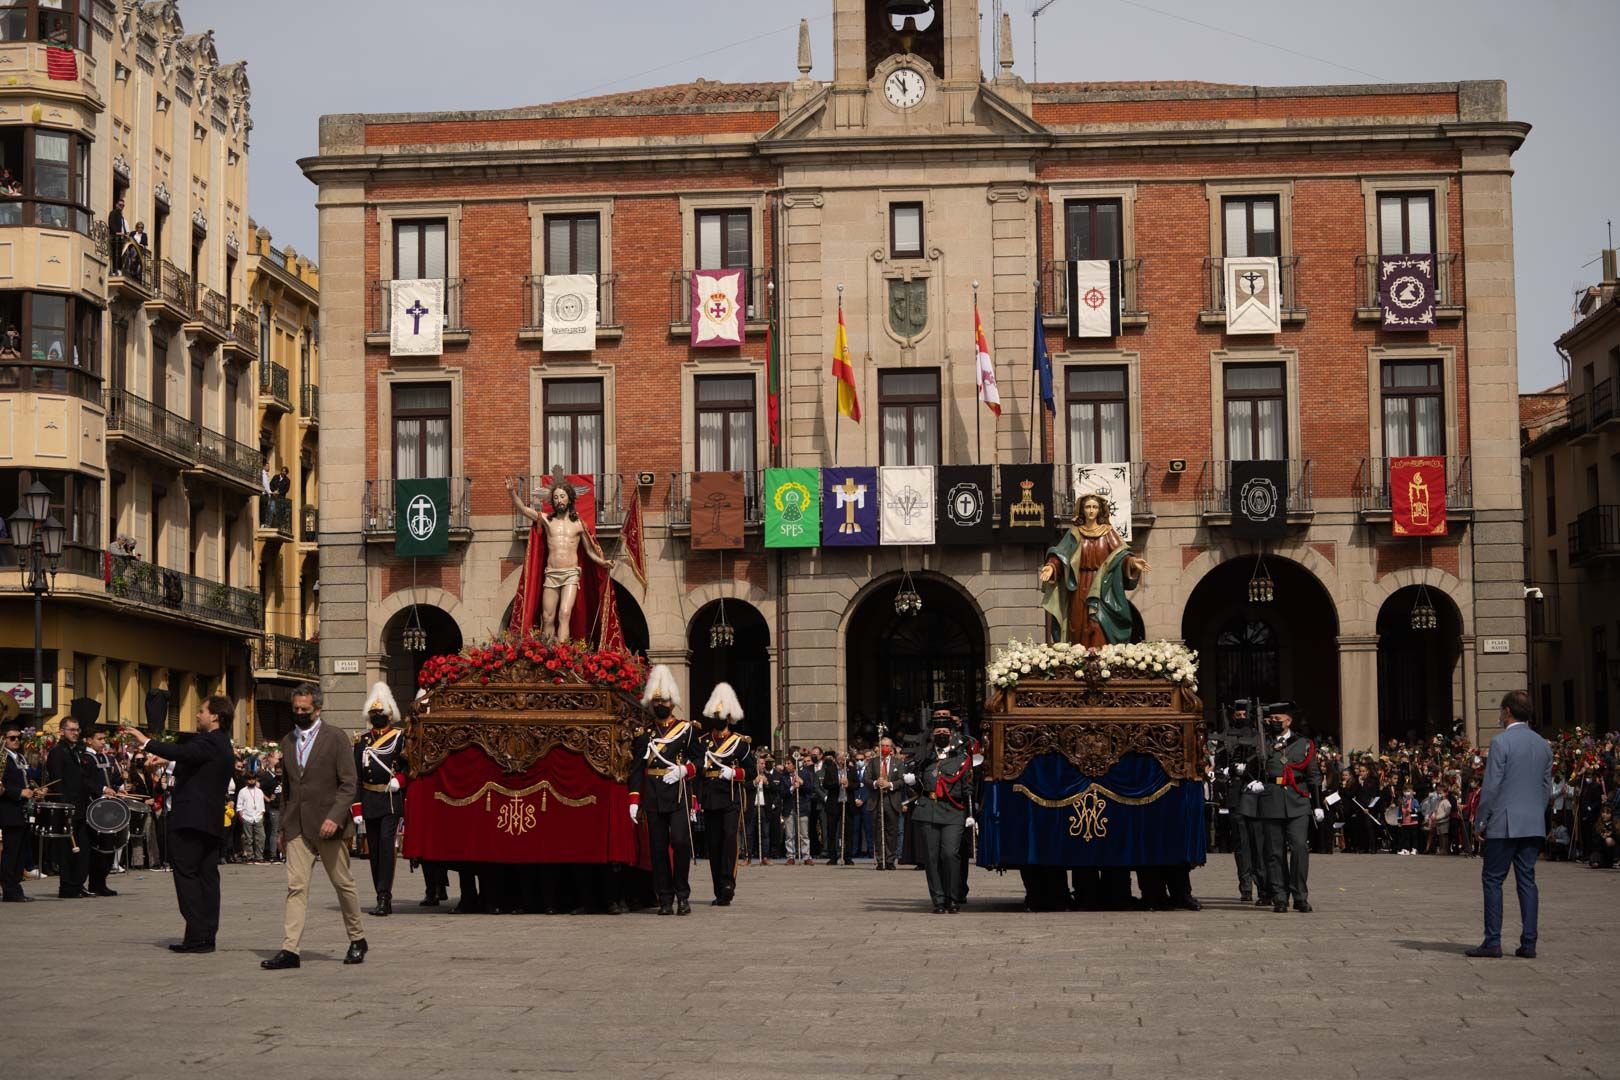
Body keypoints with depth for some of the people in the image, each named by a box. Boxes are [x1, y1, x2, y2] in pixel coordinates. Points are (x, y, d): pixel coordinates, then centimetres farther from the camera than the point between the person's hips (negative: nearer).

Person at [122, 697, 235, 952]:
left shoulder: (208, 742, -13)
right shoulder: (223, 746, 18)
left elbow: (181, 752, -30)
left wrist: (147, 742, -22)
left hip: (190, 818, -9)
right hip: (212, 821, 9)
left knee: (186, 874, -6)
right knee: (207, 876, 8)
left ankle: (196, 936, -10)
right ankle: (208, 936, 7)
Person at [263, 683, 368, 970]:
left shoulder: (335, 738, -3)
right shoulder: (288, 742, 14)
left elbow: (349, 783, -7)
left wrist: (335, 817, -19)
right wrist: (282, 828, 16)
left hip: (328, 825, -4)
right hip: (297, 827, 4)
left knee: (343, 884, 6)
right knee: (296, 887, -5)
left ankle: (357, 940, 22)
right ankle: (290, 949, -10)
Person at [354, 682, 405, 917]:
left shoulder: (400, 737, 2)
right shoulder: (362, 740, 12)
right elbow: (355, 773, 11)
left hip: (391, 798, -5)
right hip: (370, 801, 5)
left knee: (386, 842, -17)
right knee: (374, 849, 7)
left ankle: (385, 896, -20)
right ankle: (383, 899, 14)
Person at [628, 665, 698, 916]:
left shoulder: (686, 729, 7)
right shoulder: (643, 733, 10)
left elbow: (699, 762, 10)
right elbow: (636, 769, 8)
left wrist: (683, 770, -11)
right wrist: (634, 800, 0)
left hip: (678, 795, -2)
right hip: (653, 798, 2)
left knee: (681, 841, -12)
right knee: (659, 848, 1)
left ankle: (683, 896, -2)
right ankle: (665, 899, 5)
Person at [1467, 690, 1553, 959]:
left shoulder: (1501, 742, -11)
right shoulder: (1543, 745, 10)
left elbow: (1491, 786, -12)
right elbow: (1547, 787, 14)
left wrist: (1482, 821, -4)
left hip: (1505, 824, -6)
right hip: (1534, 825, 6)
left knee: (1492, 879, 0)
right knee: (1527, 880, 8)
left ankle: (1492, 942, -3)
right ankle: (1528, 943, 6)